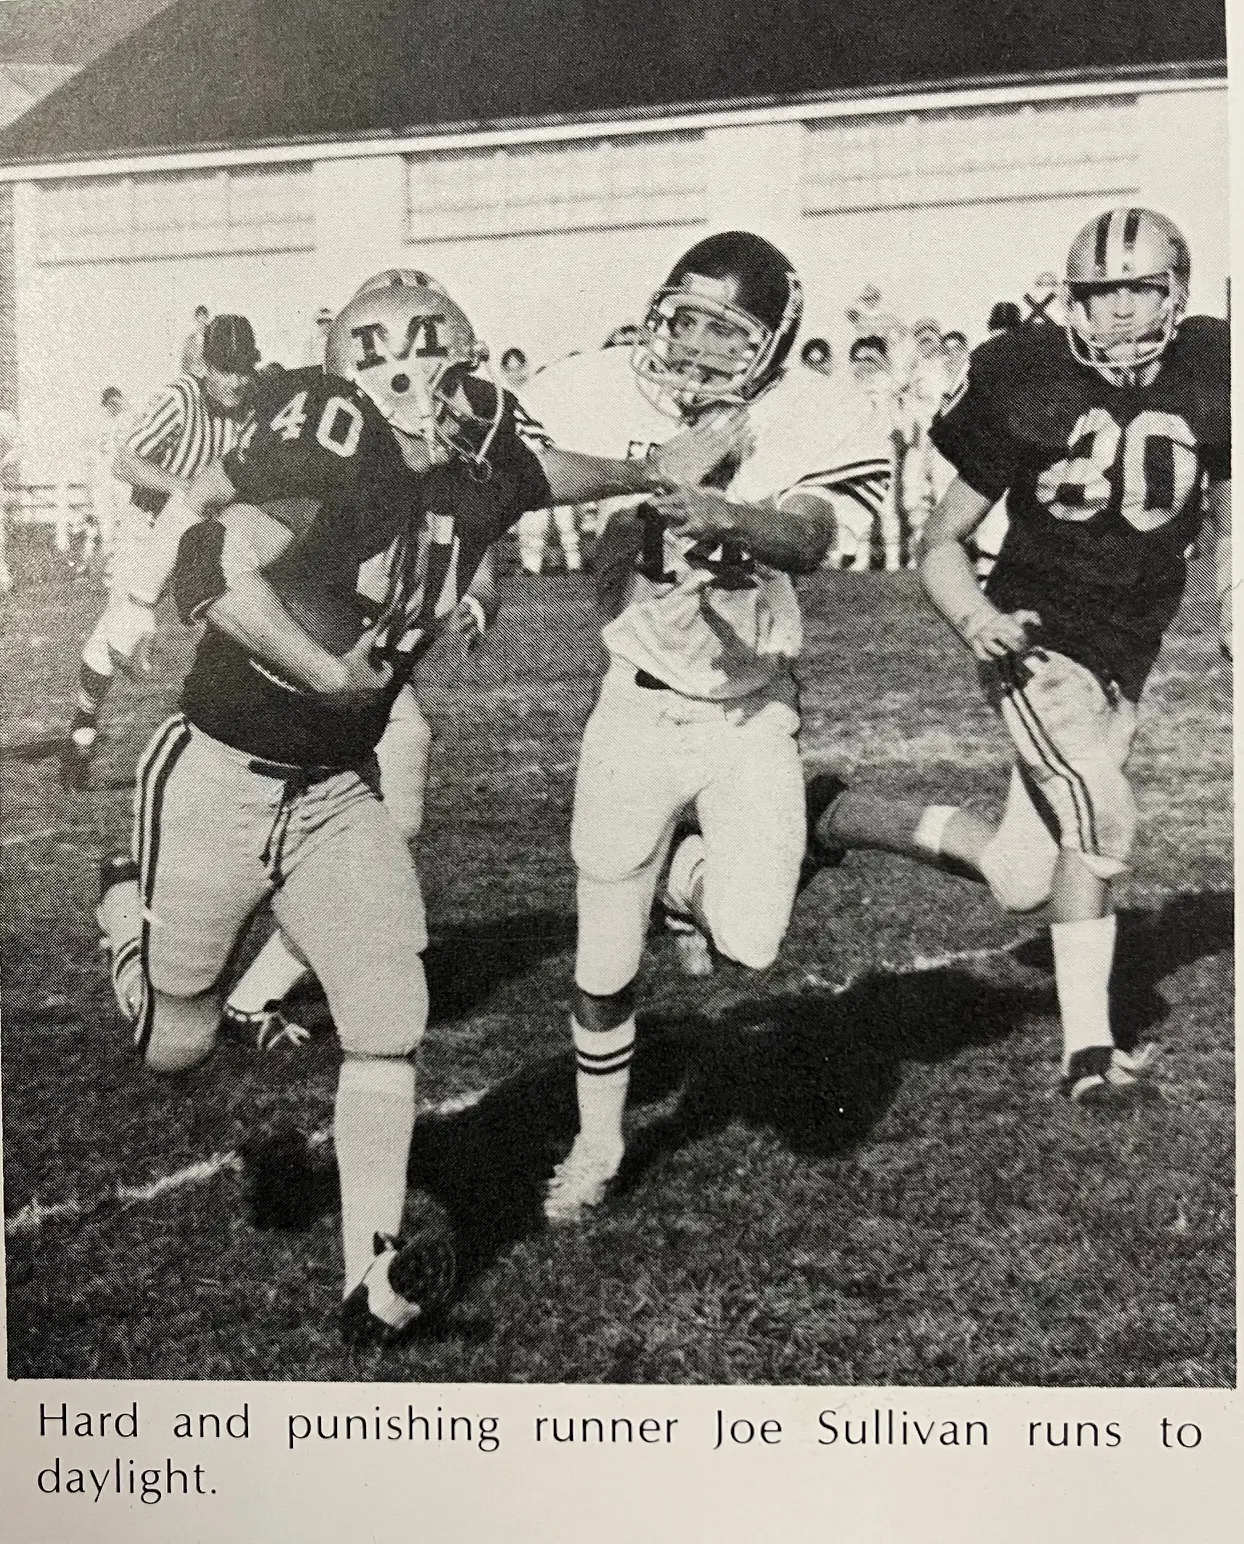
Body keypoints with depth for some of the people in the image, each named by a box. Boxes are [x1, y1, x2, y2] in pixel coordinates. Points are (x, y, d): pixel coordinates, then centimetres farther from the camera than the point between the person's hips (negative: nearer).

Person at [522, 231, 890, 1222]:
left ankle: (694, 879, 21)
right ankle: (597, 1147, 34)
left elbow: (812, 539, -30)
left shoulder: (795, 410, -14)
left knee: (749, 944, -17)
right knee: (605, 969, 8)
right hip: (640, 706, 1)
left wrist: (730, 517, -48)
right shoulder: (607, 390, -11)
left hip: (752, 712, -1)